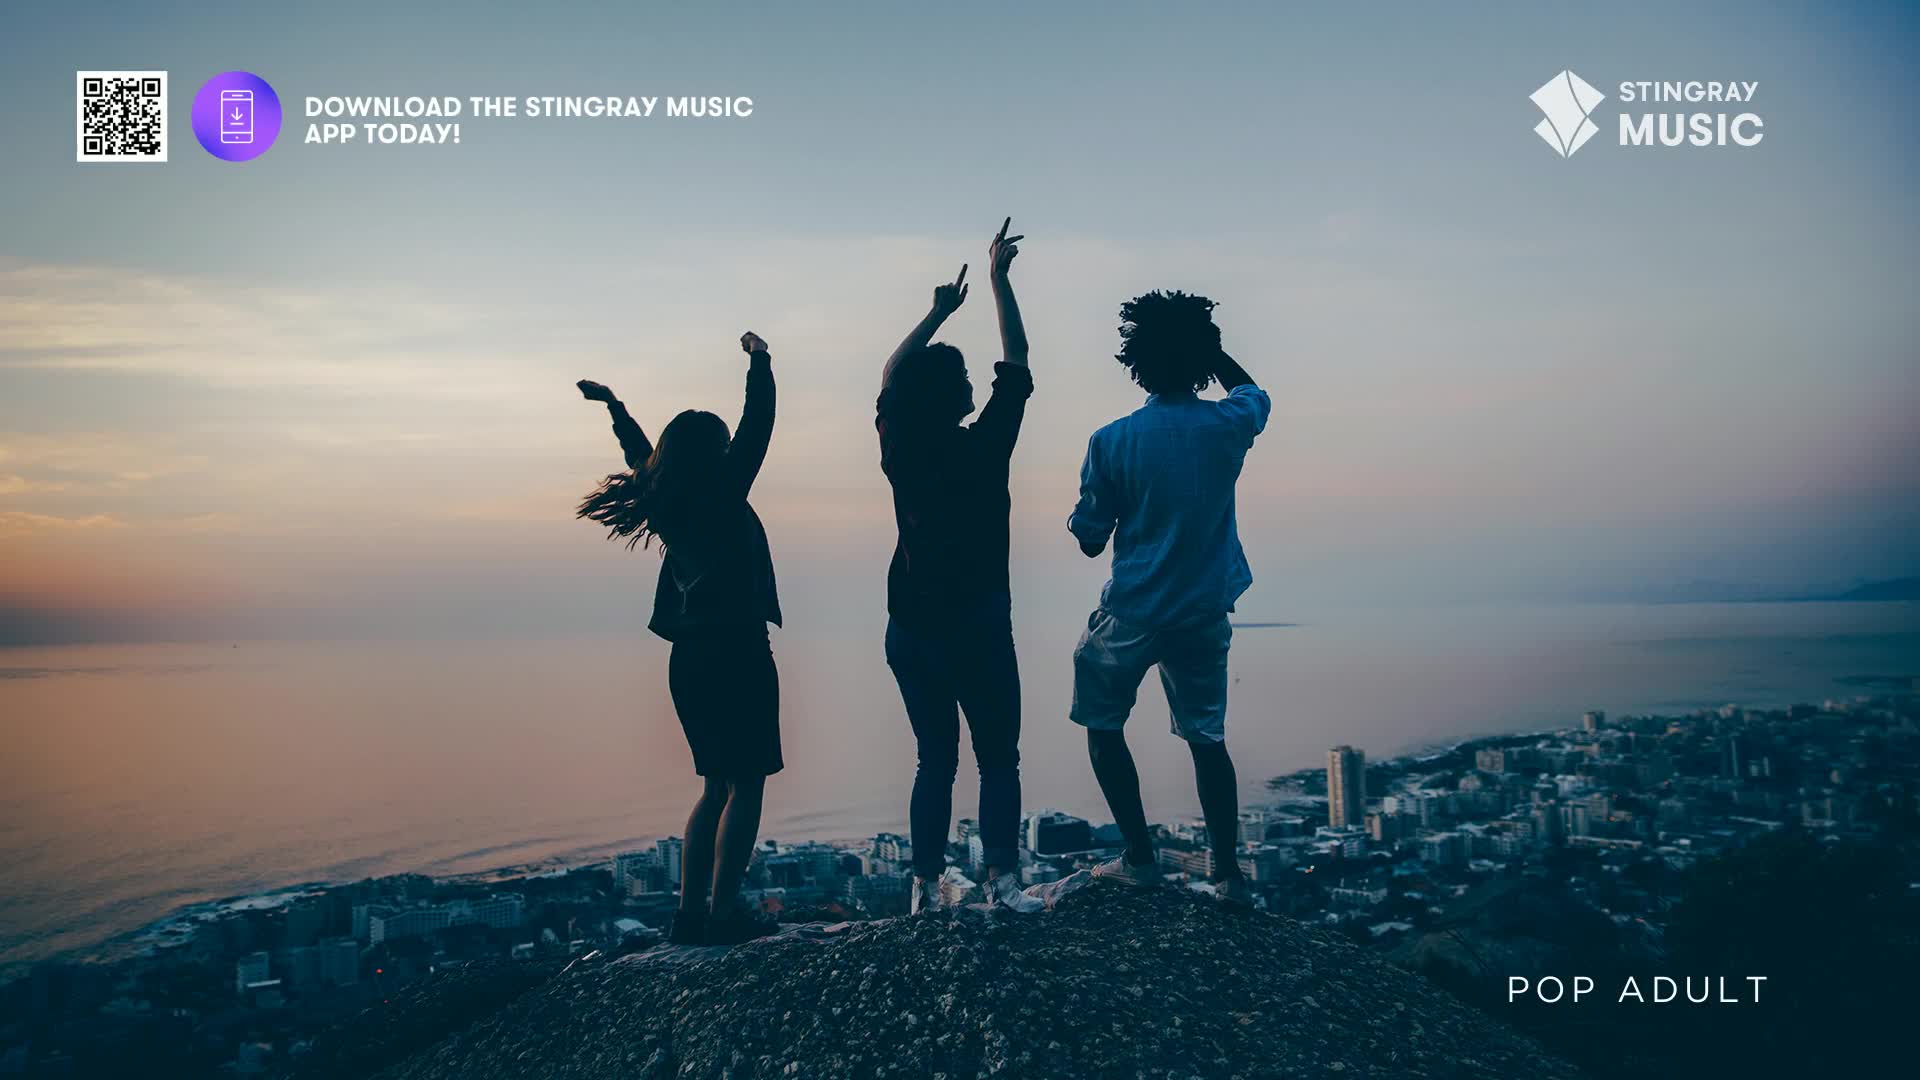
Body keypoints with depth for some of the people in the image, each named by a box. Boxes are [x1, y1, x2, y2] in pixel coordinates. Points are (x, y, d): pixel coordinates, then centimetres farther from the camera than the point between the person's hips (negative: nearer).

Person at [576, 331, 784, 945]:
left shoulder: (664, 500, 9)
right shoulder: (722, 495, -9)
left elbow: (644, 457, 28)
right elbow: (757, 428, -5)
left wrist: (614, 406, 42)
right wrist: (759, 363, 7)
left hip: (690, 657, 8)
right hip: (736, 653, -8)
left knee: (718, 787, 15)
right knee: (746, 785, -2)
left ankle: (690, 913, 12)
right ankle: (722, 912, -5)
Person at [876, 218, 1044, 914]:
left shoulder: (899, 452, -1)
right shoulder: (984, 447, -11)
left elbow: (889, 380, 17)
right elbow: (1017, 366, 0)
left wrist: (938, 314, 23)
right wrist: (1000, 281, 8)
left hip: (910, 630, 4)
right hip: (976, 629, -4)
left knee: (934, 760, 11)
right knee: (997, 758, 3)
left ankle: (927, 886, 8)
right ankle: (1002, 877, -5)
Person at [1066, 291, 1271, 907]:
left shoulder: (1112, 441, -13)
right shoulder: (1227, 426, -7)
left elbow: (1089, 541, -5)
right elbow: (1251, 390, 20)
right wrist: (1202, 339, 18)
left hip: (1132, 612, -3)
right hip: (1205, 612, 3)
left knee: (1102, 726, 16)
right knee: (1207, 738, 14)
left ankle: (1140, 858, 16)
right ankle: (1228, 873, 17)